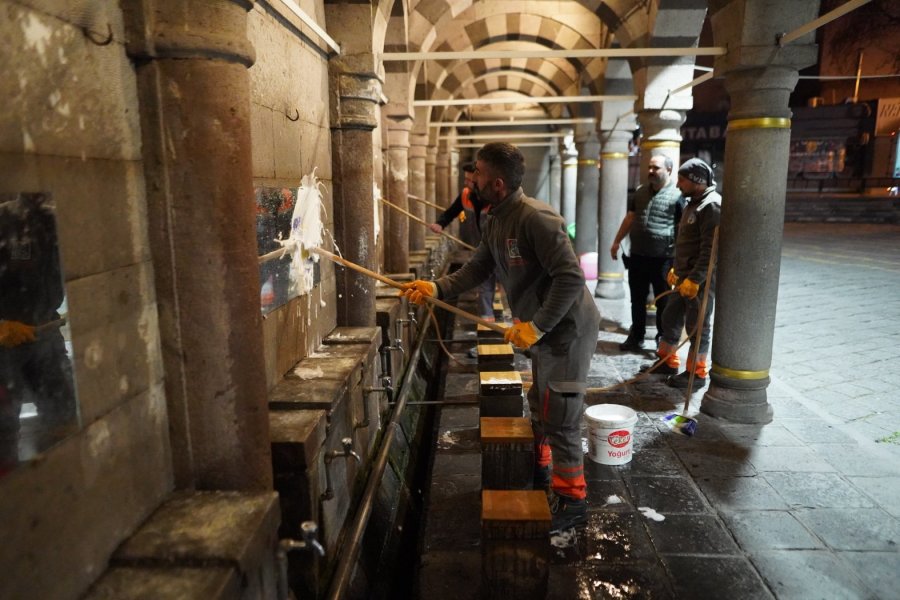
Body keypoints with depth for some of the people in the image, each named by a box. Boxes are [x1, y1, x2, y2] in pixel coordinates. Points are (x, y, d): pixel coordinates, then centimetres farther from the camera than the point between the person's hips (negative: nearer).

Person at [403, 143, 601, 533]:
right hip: (543, 329, 10)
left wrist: (536, 326, -27)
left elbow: (571, 278, -29)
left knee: (560, 420, -1)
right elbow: (477, 269, 6)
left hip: (567, 329, -10)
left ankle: (571, 501, 17)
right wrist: (436, 288, -8)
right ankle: (540, 474, 44)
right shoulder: (495, 220, 4)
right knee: (540, 409, 23)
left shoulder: (536, 218, -26)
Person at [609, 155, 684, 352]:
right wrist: (616, 242, 15)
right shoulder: (640, 192, 12)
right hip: (637, 256, 6)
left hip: (663, 258, -6)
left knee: (663, 302, 5)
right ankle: (636, 337, 25)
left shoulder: (677, 195, -7)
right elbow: (629, 218, 18)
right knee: (637, 300, 13)